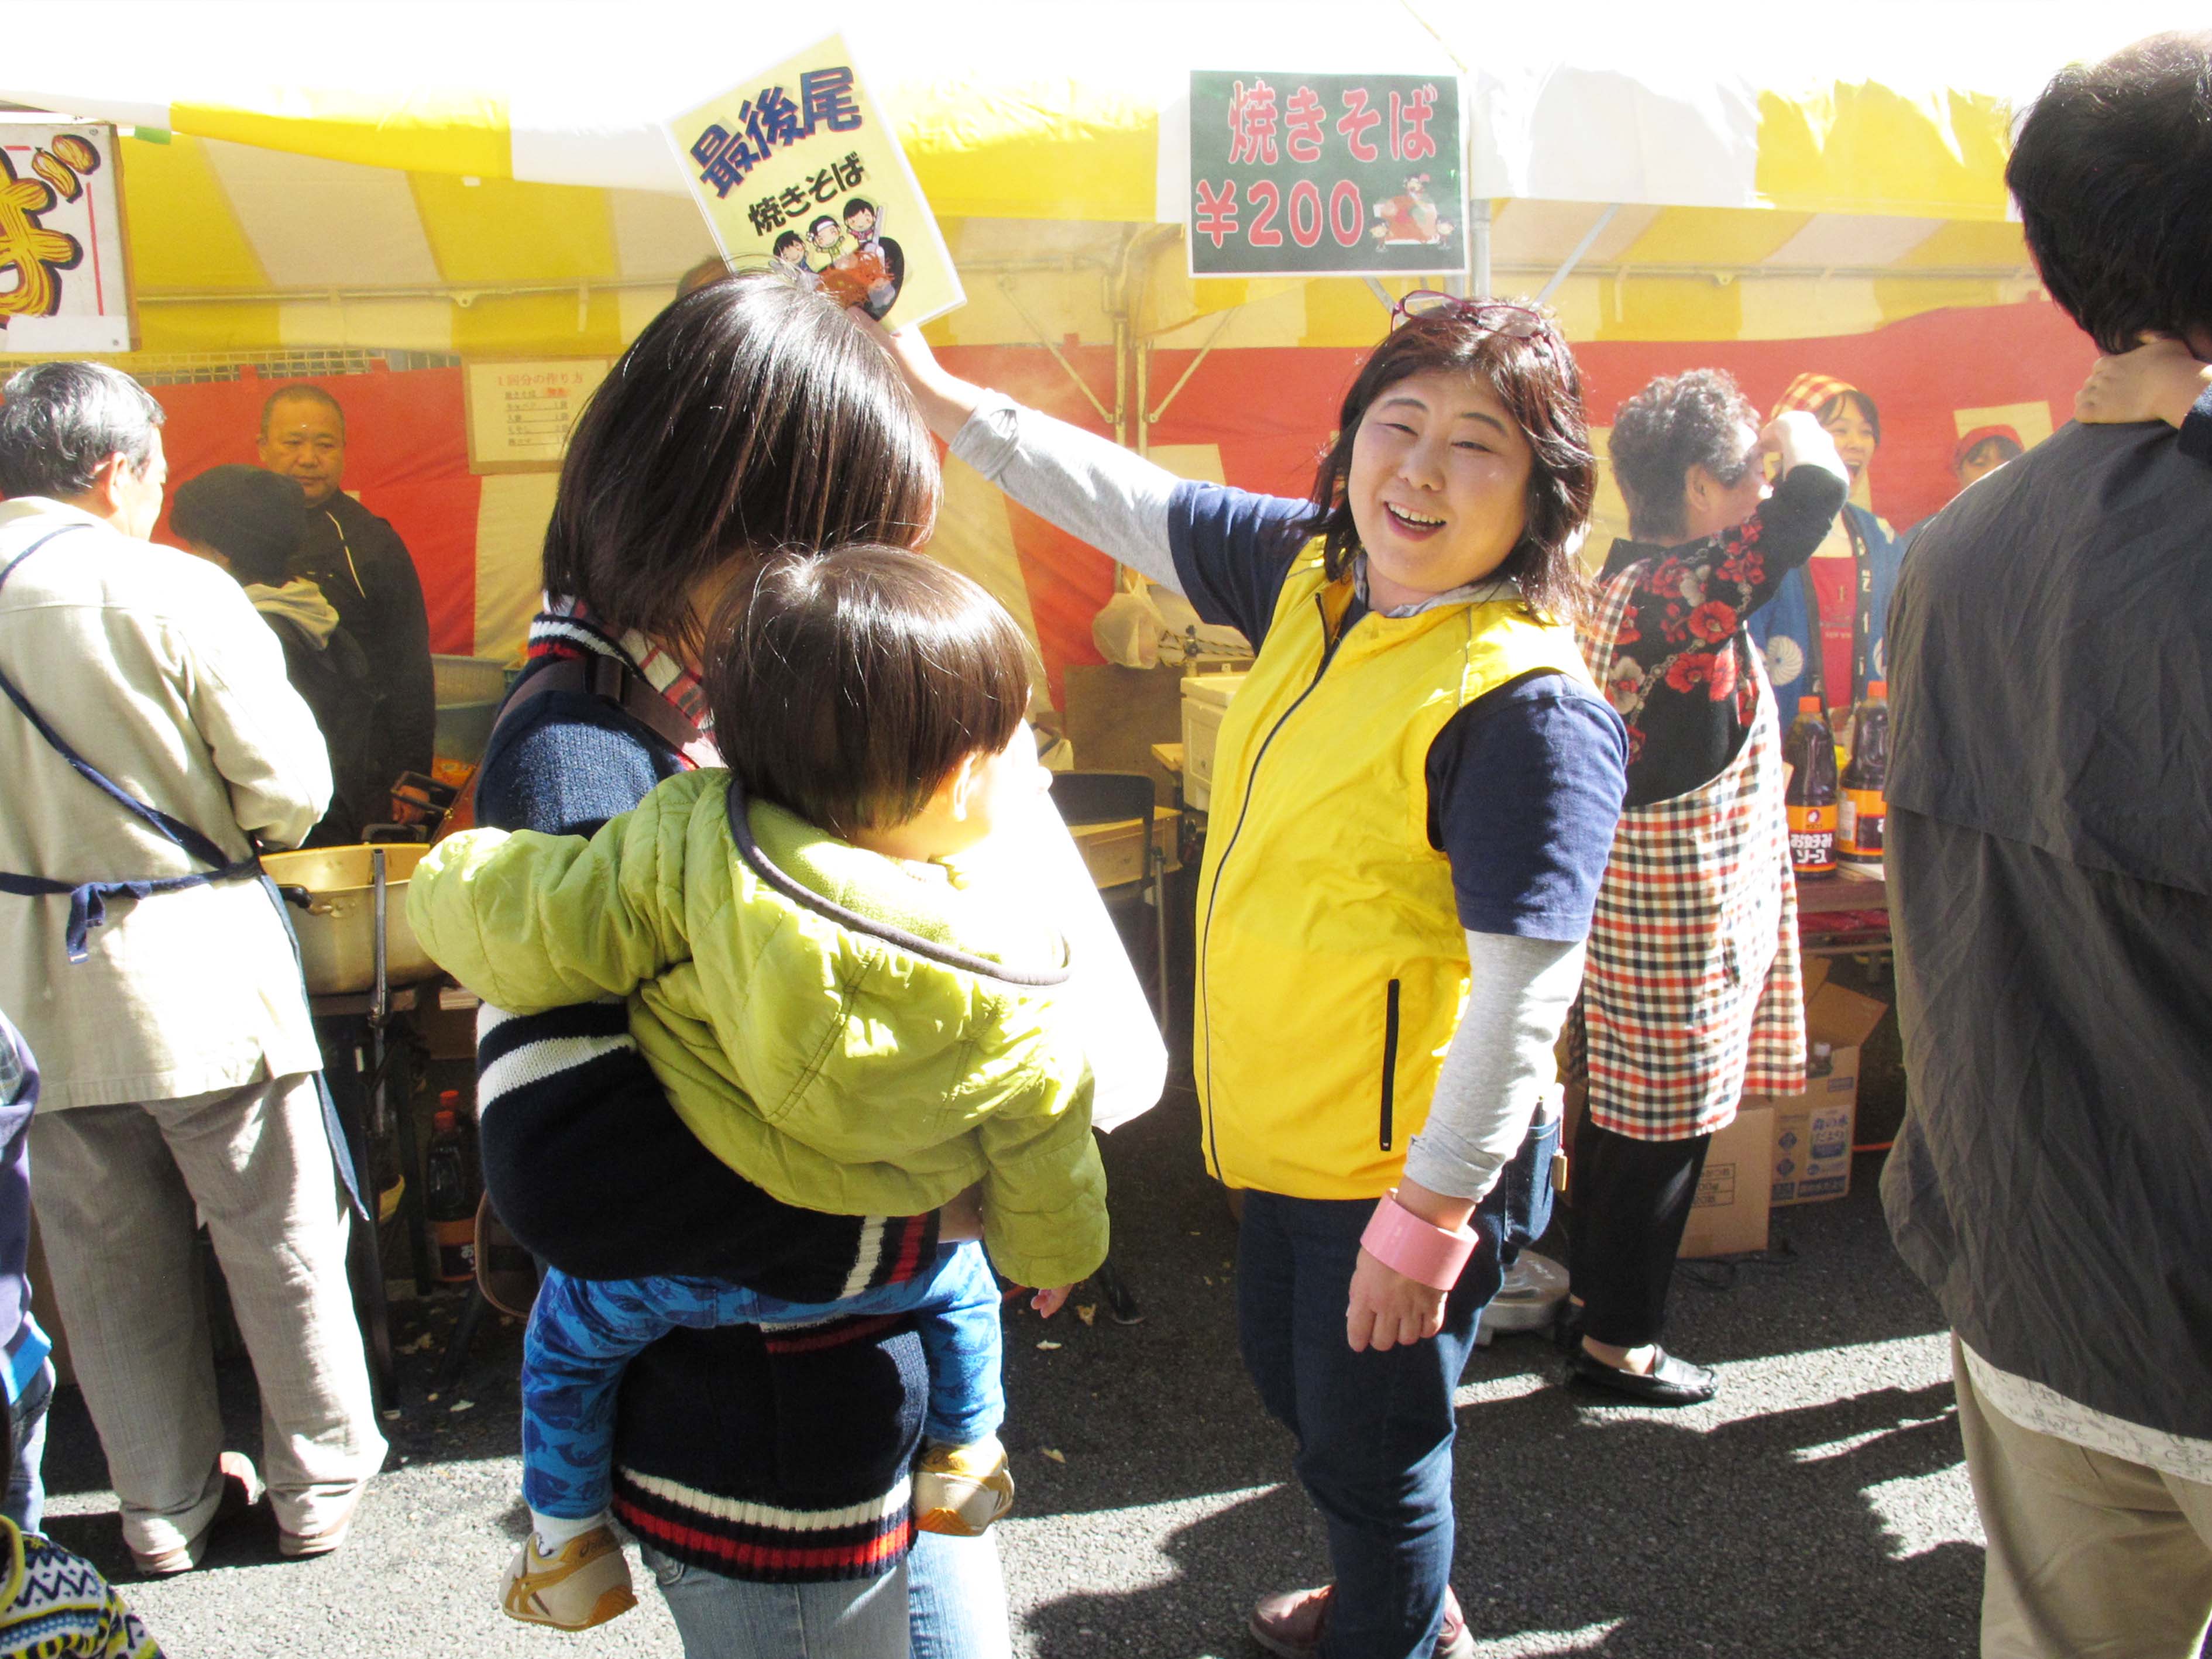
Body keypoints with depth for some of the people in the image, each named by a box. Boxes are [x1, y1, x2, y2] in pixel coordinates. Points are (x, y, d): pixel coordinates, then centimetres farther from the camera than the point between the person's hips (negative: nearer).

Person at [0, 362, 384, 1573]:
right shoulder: (174, 591, -14)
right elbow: (290, 789, -14)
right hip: (194, 966, -4)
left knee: (109, 1253, 15)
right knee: (277, 1235, 10)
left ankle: (165, 1505, 29)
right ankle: (320, 1484, 23)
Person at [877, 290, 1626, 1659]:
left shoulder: (1529, 703, -24)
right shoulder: (1314, 574, -1)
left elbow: (1524, 992, -25)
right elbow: (1126, 500, 8)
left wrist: (1428, 1213, -22)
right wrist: (933, 388, 9)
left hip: (1416, 1159, -9)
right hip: (1287, 1126, 9)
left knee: (1365, 1443, 12)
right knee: (1292, 1381, 29)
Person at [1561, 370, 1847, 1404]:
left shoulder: (1632, 577, 8)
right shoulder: (1677, 592, -22)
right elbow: (1815, 499, -28)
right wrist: (1801, 439, -9)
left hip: (1630, 888, 10)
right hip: (1678, 909, -10)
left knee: (1621, 1114, 20)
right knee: (1663, 1132, 3)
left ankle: (1593, 1292, 35)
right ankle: (1618, 1341, 17)